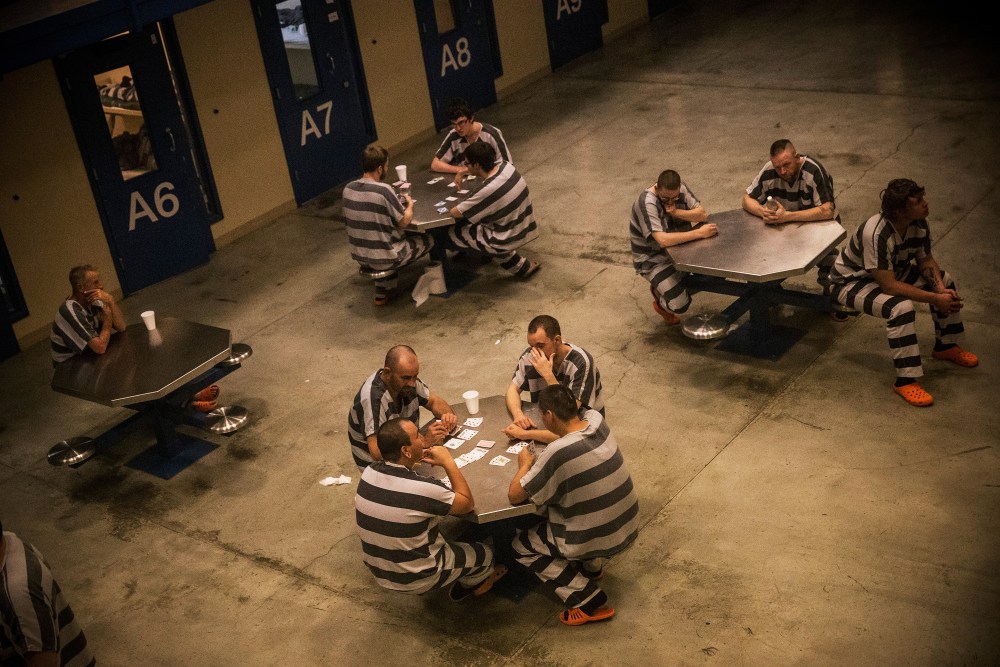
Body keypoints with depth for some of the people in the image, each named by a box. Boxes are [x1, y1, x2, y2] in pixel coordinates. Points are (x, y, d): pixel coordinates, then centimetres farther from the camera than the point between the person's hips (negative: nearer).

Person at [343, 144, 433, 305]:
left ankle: (382, 294, 26)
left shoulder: (348, 189, -3)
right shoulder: (383, 190, -24)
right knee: (427, 240, 15)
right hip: (383, 258, -6)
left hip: (359, 256, 6)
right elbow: (404, 222, -13)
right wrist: (409, 204, 6)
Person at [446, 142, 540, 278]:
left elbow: (455, 213, -20)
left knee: (451, 234, 7)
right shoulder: (506, 166, -10)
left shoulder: (488, 190, -33)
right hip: (524, 228, 8)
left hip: (508, 239, -8)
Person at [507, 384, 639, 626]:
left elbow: (514, 496, -18)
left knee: (521, 544, 15)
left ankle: (589, 600, 7)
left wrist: (525, 464, -1)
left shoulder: (558, 453, -29)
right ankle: (592, 566, 32)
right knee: (555, 505, 29)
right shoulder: (597, 421, -9)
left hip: (598, 540, -7)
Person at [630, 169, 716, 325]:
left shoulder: (681, 188, -6)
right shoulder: (646, 203, -29)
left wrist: (676, 212, -28)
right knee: (680, 304, -22)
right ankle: (661, 303, 17)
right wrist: (699, 233, -35)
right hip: (653, 258, -7)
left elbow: (702, 214, -10)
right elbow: (662, 240, -39)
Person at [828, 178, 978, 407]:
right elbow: (889, 285, -36)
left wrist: (942, 289, -18)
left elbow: (926, 260, 1)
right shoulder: (876, 234, -39)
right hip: (852, 282, -8)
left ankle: (946, 346, 25)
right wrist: (935, 299, -31)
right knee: (900, 307, -33)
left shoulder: (918, 223, -15)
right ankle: (906, 380, -22)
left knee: (945, 281, 5)